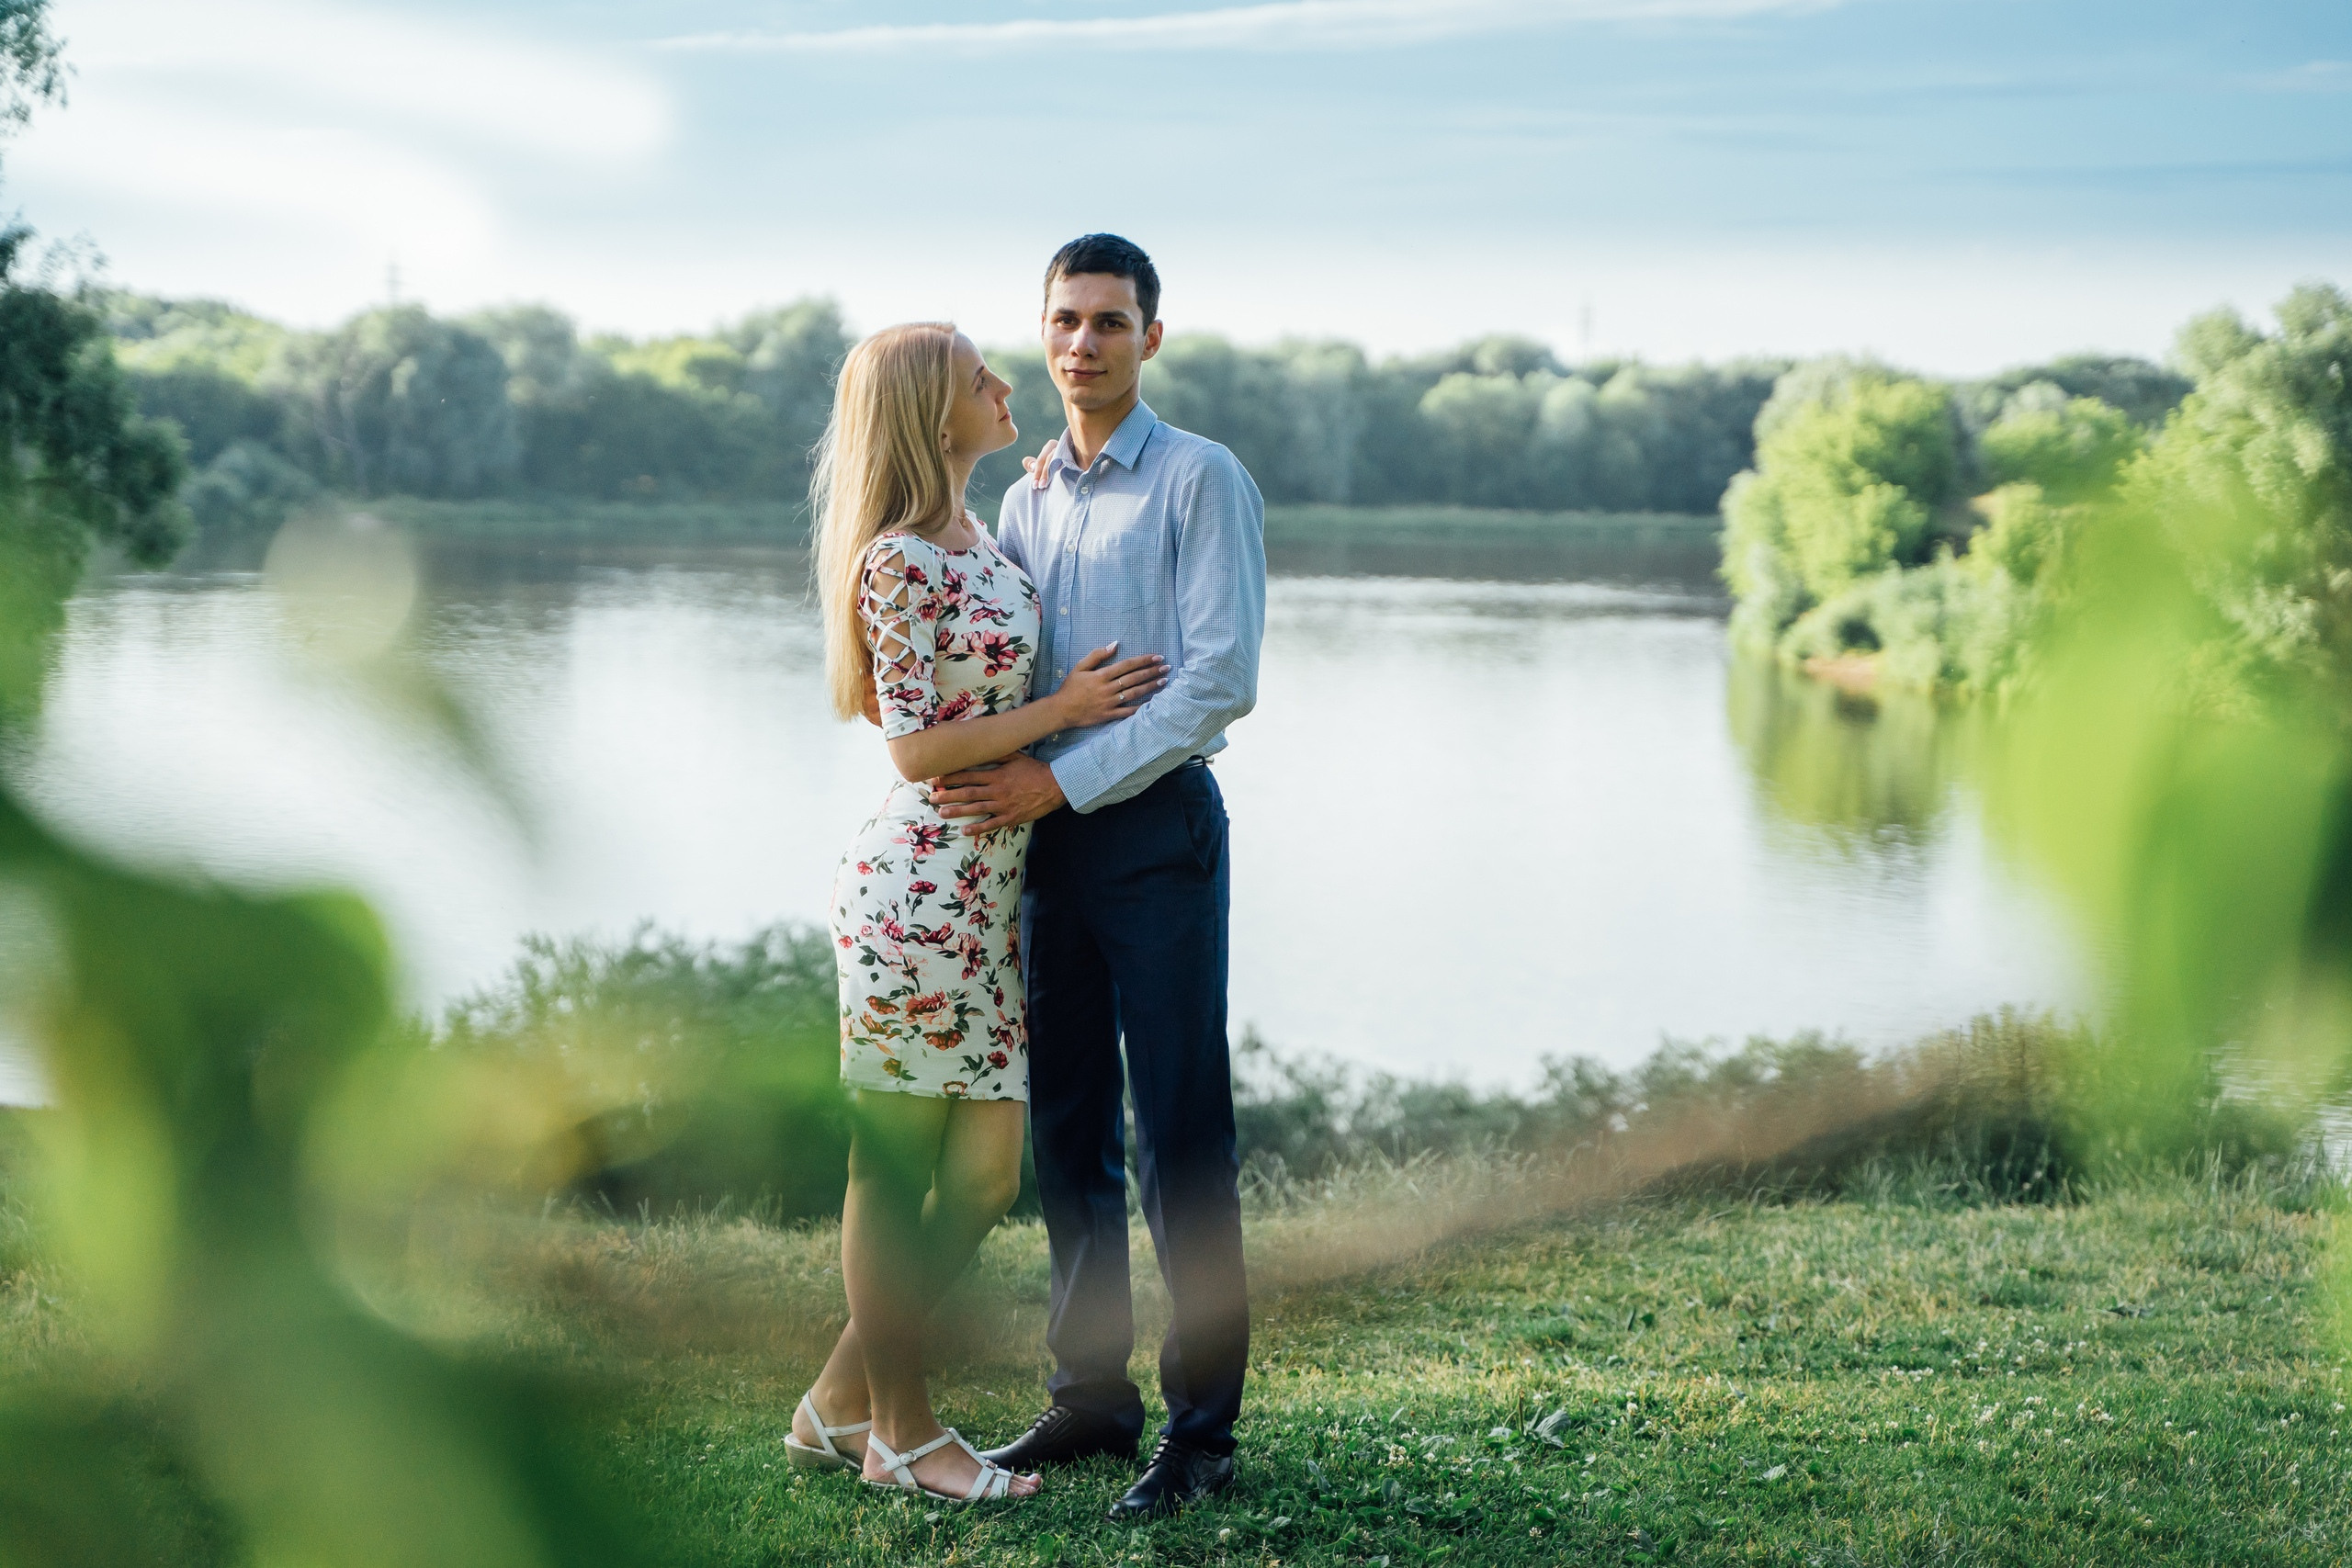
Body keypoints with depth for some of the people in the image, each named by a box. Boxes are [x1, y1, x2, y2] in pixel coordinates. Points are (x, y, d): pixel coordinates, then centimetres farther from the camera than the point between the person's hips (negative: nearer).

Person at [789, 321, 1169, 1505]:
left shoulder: (974, 536, 13)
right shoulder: (899, 560, -14)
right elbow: (916, 747, -15)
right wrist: (1063, 709, -10)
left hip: (987, 890, 9)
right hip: (918, 887, -9)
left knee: (983, 1175, 10)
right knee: (895, 1168, 2)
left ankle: (838, 1406, 20)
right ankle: (903, 1434, 12)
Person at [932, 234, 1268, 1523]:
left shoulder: (1202, 482, -5)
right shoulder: (1027, 496, 15)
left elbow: (1220, 679, -13)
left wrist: (1061, 779, -17)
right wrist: (973, 767, -2)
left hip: (1155, 827, -6)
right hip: (1045, 834, 6)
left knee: (1181, 1138, -4)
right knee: (1068, 1127, 10)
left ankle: (1203, 1428, 1)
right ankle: (1090, 1394, 20)